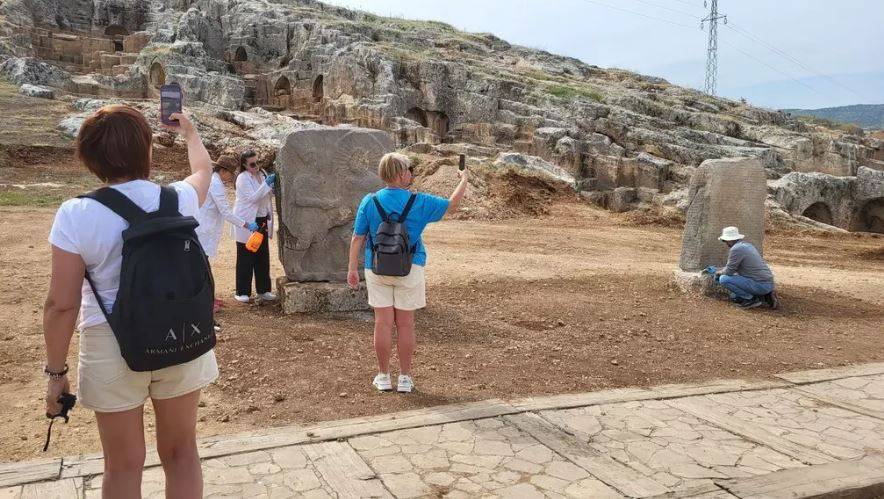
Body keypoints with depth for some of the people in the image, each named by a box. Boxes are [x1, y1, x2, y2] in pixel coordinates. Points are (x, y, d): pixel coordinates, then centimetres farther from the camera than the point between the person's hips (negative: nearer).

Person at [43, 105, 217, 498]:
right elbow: (203, 169, 18)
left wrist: (56, 371, 0)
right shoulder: (179, 199, -7)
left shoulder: (76, 215, -13)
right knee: (181, 452, 18)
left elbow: (62, 305, -12)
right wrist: (189, 132, 36)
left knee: (124, 465, 15)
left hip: (113, 347, -2)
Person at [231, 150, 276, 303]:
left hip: (262, 221, 7)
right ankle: (242, 292, 7)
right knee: (245, 258, 0)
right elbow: (252, 197, -21)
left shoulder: (262, 174, 9)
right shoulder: (242, 178, -12)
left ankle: (263, 290, 18)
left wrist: (273, 184, -6)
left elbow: (270, 194, 13)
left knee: (263, 257, 10)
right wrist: (267, 184, -26)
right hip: (247, 223, -6)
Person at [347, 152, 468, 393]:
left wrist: (352, 268, 6)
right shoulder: (418, 202, -8)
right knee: (405, 324, 7)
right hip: (409, 269, -1)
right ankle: (405, 378, 16)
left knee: (383, 323, 7)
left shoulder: (369, 201, -4)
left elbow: (357, 238, -2)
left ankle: (383, 376, 16)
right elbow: (452, 204, 4)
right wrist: (464, 179, 21)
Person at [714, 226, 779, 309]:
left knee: (724, 279, -13)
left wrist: (719, 272, 9)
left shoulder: (736, 249, -16)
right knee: (734, 296, 24)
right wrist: (722, 269, 32)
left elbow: (729, 272, -12)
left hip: (759, 285, -10)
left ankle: (751, 299, -7)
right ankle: (765, 297, 12)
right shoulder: (747, 245, 13)